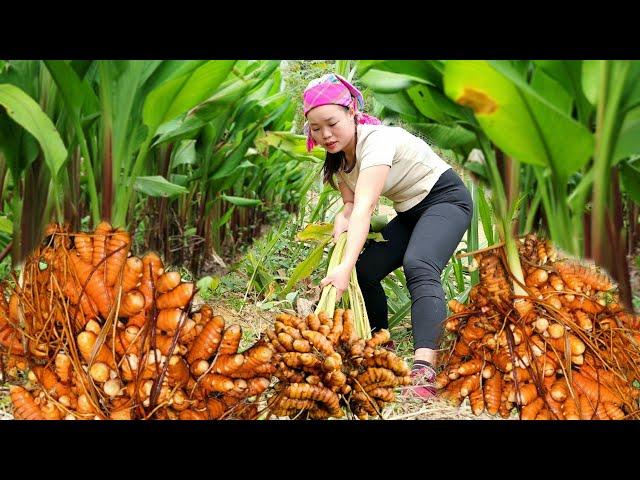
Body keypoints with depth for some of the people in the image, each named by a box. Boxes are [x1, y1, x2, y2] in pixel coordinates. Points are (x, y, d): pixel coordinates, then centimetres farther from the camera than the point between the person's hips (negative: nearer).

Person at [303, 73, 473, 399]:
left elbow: (365, 207, -39)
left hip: (446, 199, -9)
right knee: (364, 271, -1)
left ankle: (424, 368, -50)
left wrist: (346, 266, -49)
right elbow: (351, 203, 2)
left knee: (419, 266, -34)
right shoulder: (338, 155, -2)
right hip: (410, 212, 9)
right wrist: (342, 219, -23)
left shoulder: (377, 140, -29)